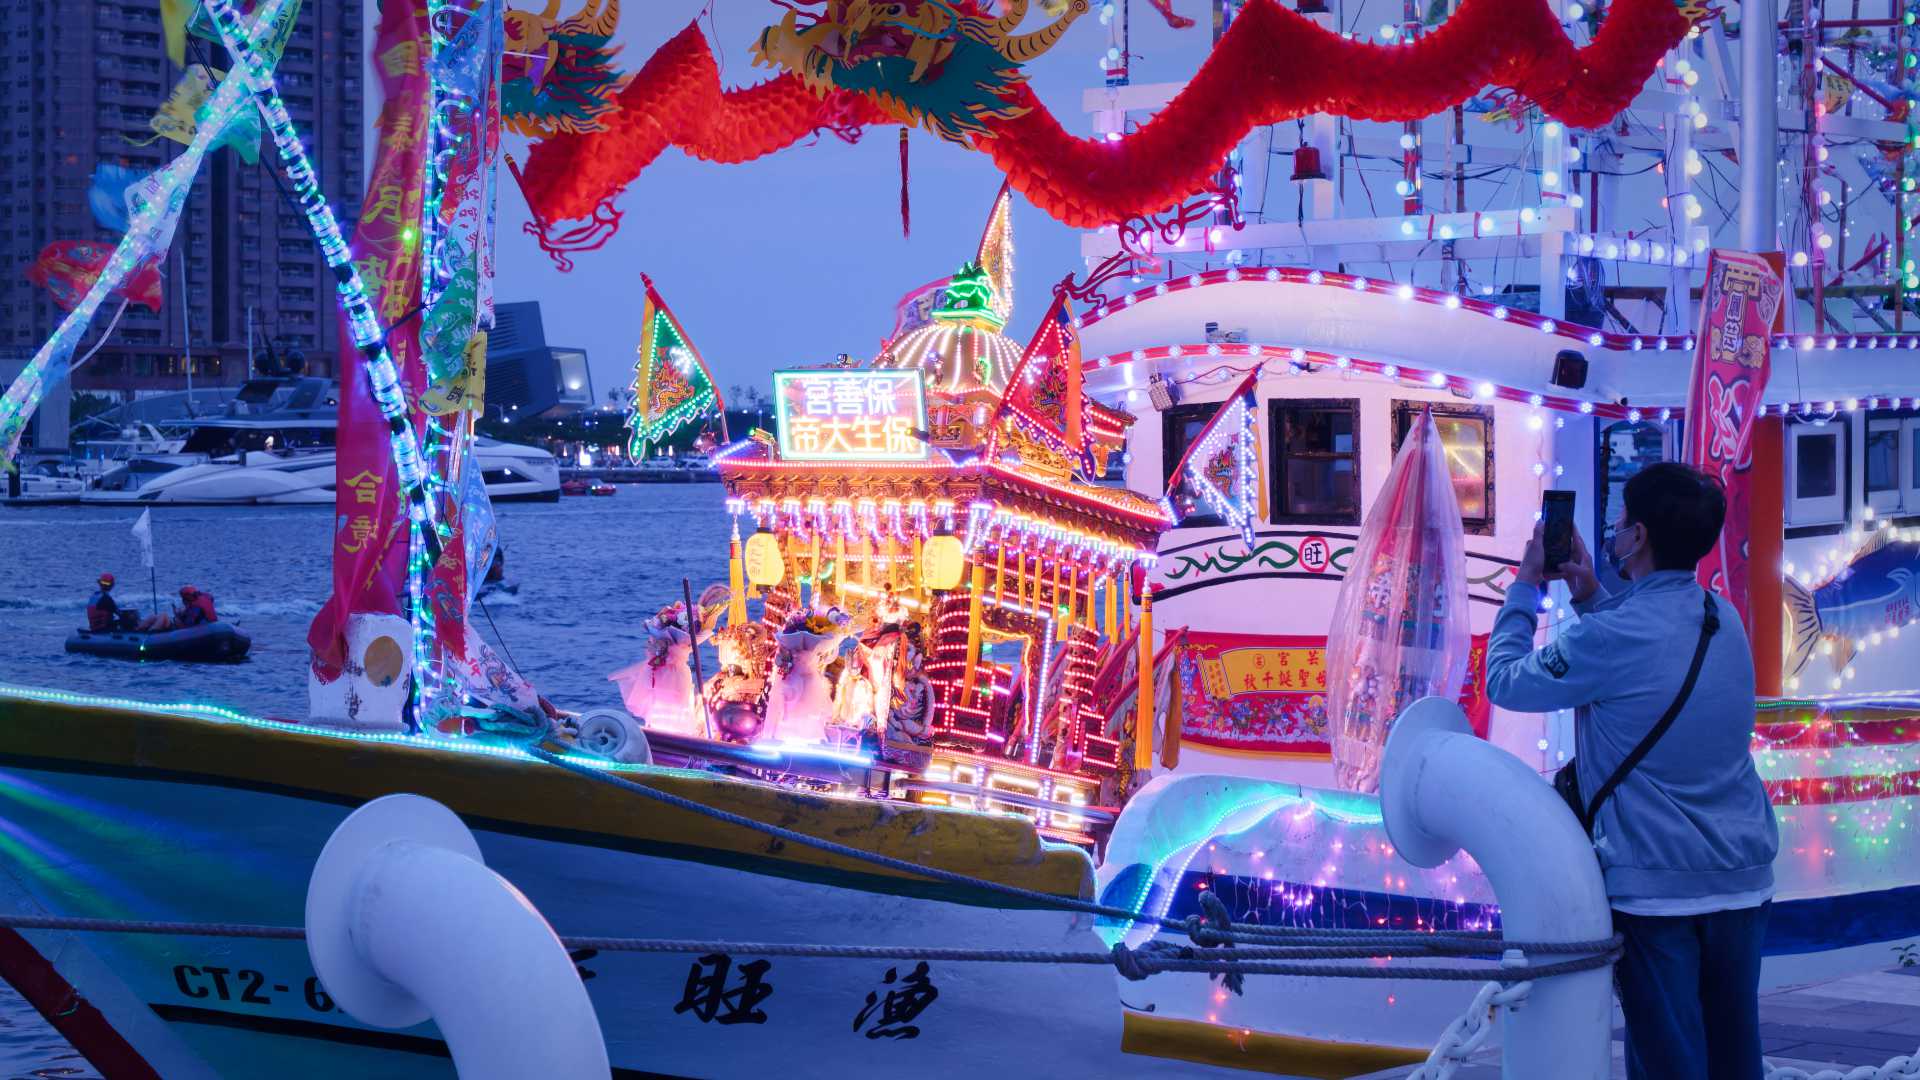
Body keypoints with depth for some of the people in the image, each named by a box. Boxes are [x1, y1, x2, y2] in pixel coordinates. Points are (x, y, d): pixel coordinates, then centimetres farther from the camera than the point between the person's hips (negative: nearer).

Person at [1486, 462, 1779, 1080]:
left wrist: (1525, 587, 8)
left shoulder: (1611, 639, -18)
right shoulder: (1724, 622, 5)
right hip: (1742, 882, 7)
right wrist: (1588, 595, 17)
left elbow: (1504, 682, -4)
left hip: (1656, 891, -6)